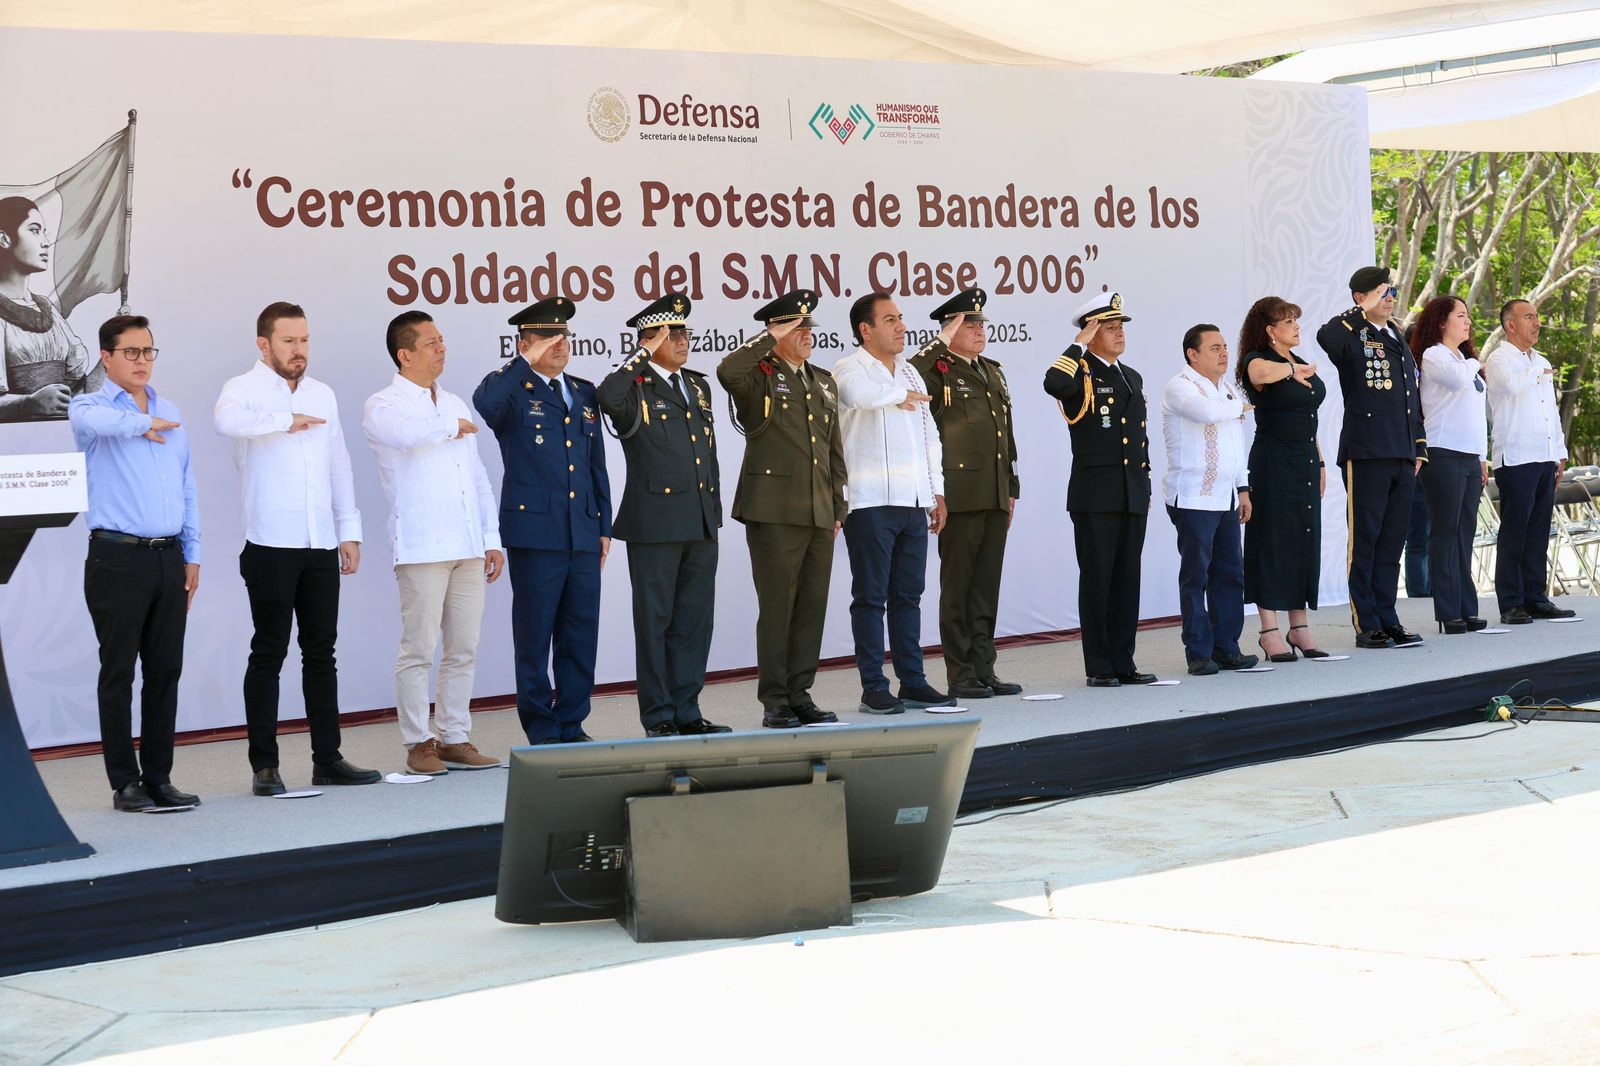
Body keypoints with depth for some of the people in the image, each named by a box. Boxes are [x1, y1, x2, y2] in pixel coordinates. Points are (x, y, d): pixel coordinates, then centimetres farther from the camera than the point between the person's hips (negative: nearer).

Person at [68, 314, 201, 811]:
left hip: (169, 559, 5)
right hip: (118, 559, -5)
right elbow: (92, 420, -28)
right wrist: (143, 423, -13)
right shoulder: (91, 406, -1)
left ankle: (159, 776, 13)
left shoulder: (171, 414, 16)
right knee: (119, 672, -1)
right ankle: (125, 783, 4)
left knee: (166, 671, 6)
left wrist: (192, 555, 13)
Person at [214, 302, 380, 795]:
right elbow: (227, 419, -28)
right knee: (269, 654, -1)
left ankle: (328, 758, 13)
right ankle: (264, 765, 3)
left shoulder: (322, 395, 16)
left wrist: (350, 531, 13)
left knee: (321, 652, 8)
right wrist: (286, 421, -22)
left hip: (321, 546, 5)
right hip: (271, 546, -5)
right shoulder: (245, 388, -3)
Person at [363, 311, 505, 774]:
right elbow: (405, 433, -27)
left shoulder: (454, 404, 19)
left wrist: (492, 538, 14)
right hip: (421, 547, -6)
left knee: (463, 650, 7)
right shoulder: (383, 405, -2)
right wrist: (452, 428, -8)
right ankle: (418, 744, 3)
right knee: (418, 651, -4)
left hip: (468, 547, 6)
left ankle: (454, 738, 14)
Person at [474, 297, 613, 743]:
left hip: (582, 534, 5)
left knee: (581, 635, 8)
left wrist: (604, 525, 15)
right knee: (535, 635, 1)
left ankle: (571, 724, 17)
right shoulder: (514, 392, -2)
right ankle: (541, 729, 9)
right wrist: (526, 363, -21)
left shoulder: (584, 393, 16)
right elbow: (485, 402, -28)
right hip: (535, 531, -5)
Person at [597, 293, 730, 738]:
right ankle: (659, 717, 7)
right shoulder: (635, 389, -5)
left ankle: (687, 712, 17)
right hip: (655, 525, -7)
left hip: (701, 525, 7)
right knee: (655, 622, 1)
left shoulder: (698, 386, 16)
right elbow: (608, 397, -30)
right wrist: (645, 354, -19)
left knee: (694, 621, 10)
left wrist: (714, 511, 17)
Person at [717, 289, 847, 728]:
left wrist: (838, 506, 16)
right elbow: (727, 371, -28)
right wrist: (770, 339, -17)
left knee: (813, 606, 8)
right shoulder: (759, 378, -3)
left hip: (819, 514, 6)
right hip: (775, 511, -6)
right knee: (777, 607, -3)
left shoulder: (824, 383, 18)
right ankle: (775, 703, 3)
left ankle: (800, 695, 17)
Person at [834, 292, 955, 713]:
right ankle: (873, 687, 2)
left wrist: (937, 493, 15)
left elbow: (930, 435, 20)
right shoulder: (850, 370, -5)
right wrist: (901, 395, -13)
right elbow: (861, 394, -30)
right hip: (871, 502, -7)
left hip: (913, 502, 7)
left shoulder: (909, 373, 18)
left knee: (908, 595, 10)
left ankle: (912, 681, 15)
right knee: (871, 597, -2)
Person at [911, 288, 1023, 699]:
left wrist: (1011, 488, 18)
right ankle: (961, 675, 3)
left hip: (995, 496, 7)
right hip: (960, 495, -7)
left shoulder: (994, 371, 18)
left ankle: (983, 669, 15)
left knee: (987, 587, 10)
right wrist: (942, 341, -19)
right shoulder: (938, 371, -4)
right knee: (958, 586, -1)